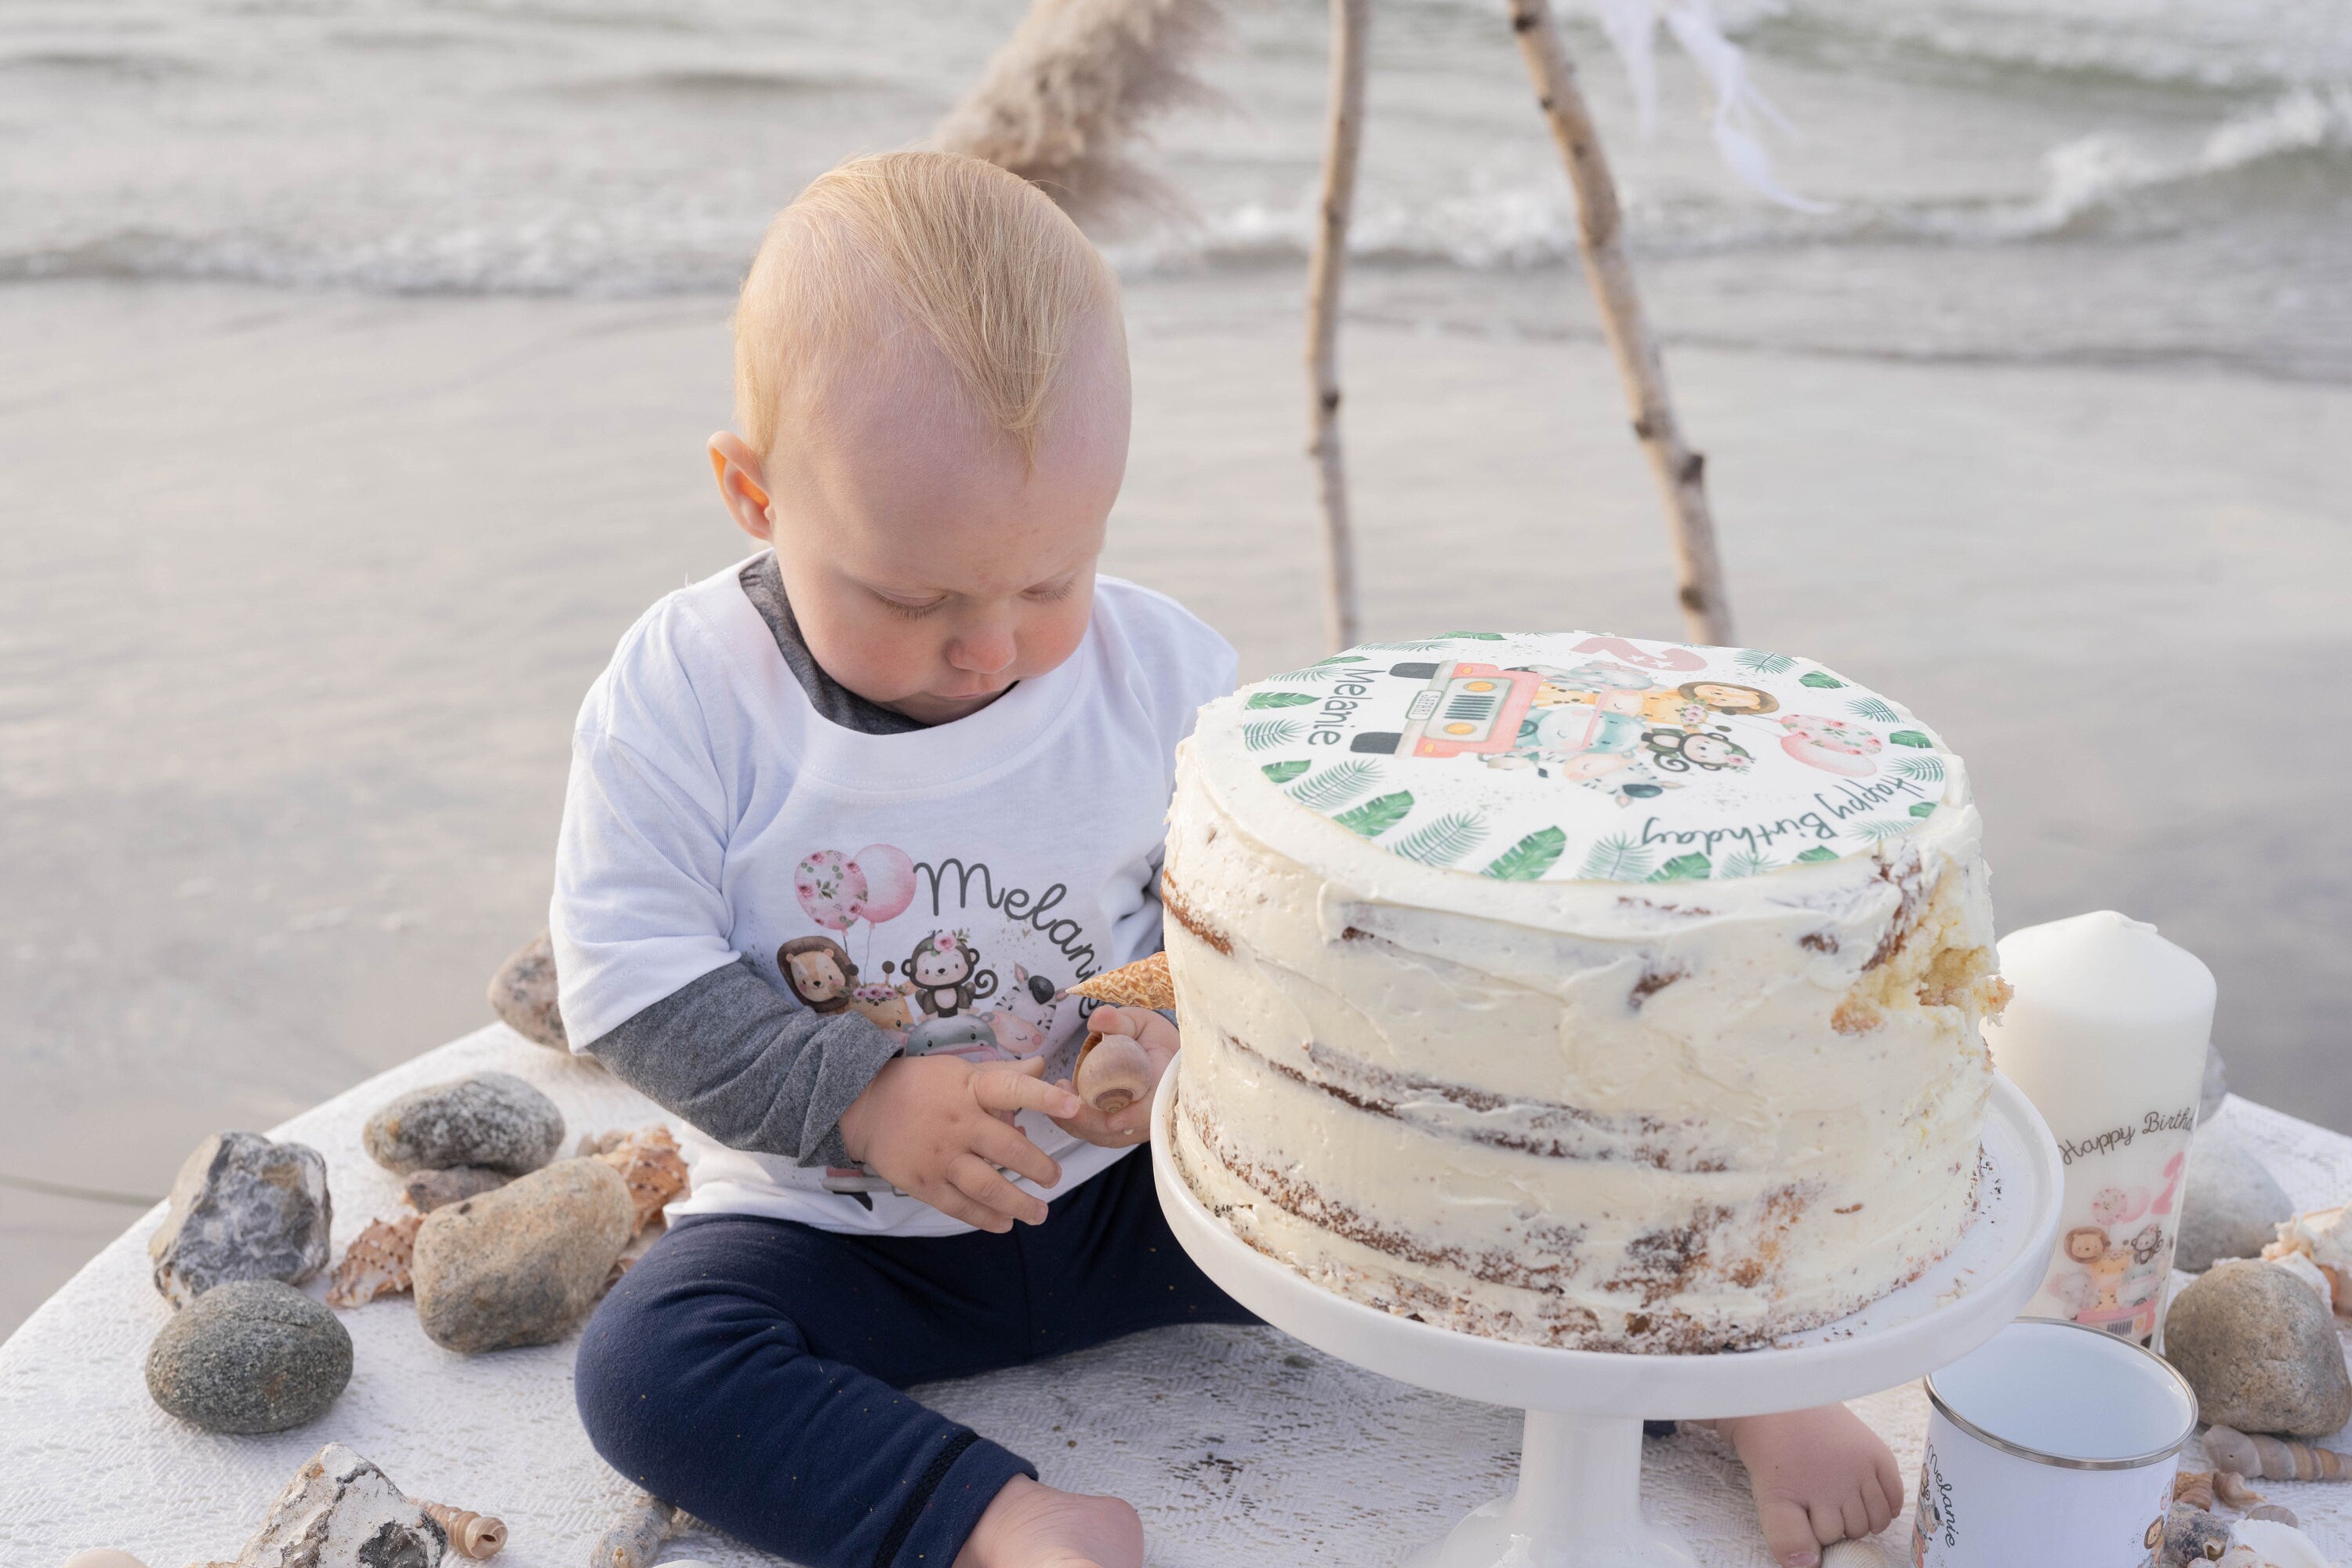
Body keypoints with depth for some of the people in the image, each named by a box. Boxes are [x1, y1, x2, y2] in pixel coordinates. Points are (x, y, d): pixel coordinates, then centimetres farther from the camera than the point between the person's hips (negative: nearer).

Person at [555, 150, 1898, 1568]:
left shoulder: (1159, 666, -9)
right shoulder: (684, 694, -15)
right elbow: (635, 976, -14)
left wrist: (1185, 1018, -22)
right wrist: (861, 1101, -26)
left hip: (1128, 1172, 1)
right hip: (837, 1219, 0)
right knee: (641, 1366, -25)